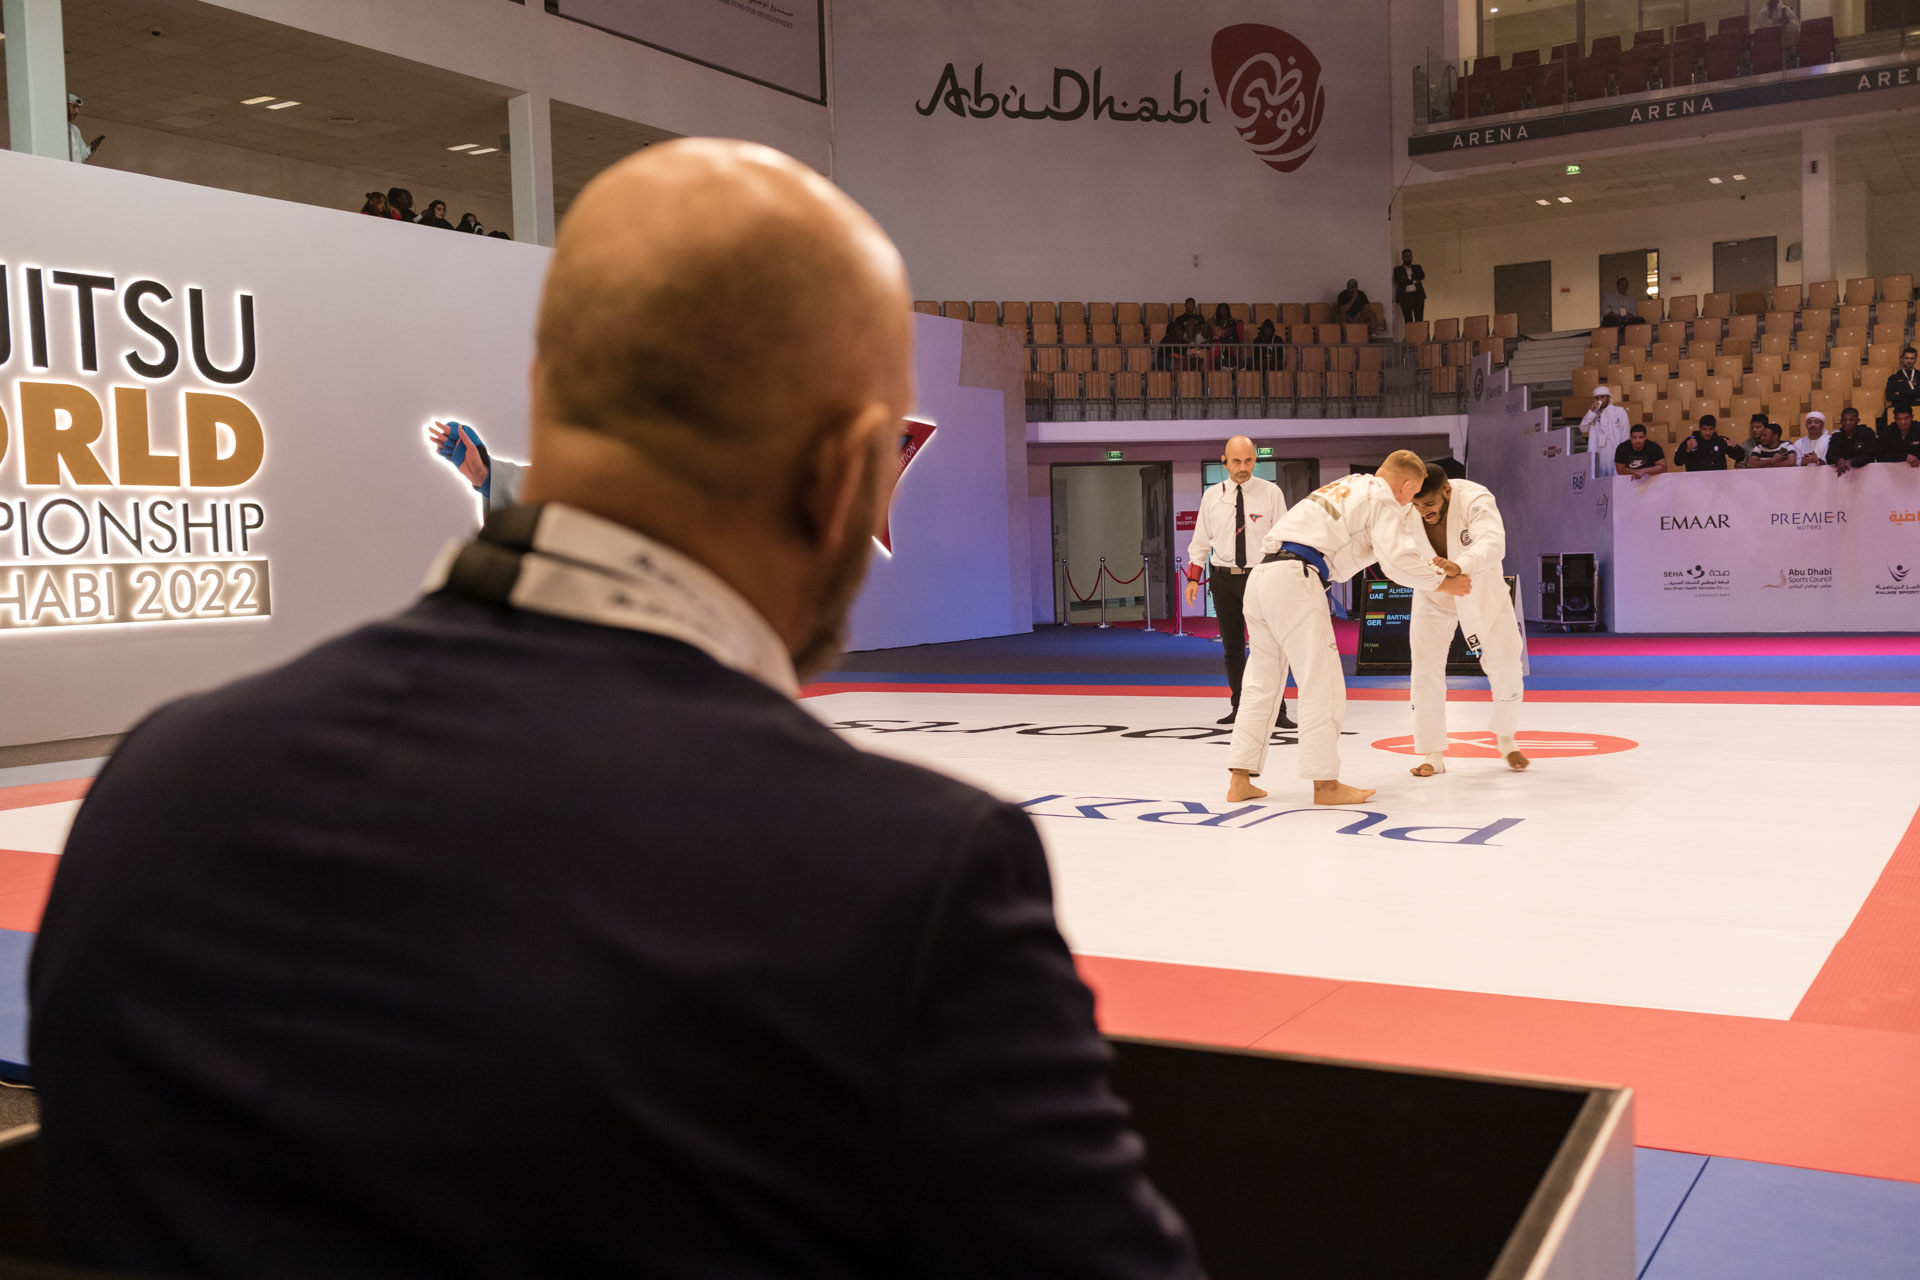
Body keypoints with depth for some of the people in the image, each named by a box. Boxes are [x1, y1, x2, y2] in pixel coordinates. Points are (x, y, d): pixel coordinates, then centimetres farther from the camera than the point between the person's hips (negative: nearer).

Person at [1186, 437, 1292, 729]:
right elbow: (1201, 539, 10)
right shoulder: (1212, 495, 5)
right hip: (1223, 577, 3)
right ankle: (1239, 706, 21)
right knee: (1232, 647, 10)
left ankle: (1276, 710, 1)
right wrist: (1193, 578, 5)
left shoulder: (1271, 493, -2)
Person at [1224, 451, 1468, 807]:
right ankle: (1325, 784, 0)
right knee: (1321, 682, -3)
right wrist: (1444, 583, 8)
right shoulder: (1383, 500, 3)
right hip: (1294, 579, -9)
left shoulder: (1345, 487, 30)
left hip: (1261, 575, 9)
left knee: (1262, 681, 13)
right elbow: (1399, 560, -5)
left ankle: (1240, 780, 14)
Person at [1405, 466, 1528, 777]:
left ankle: (1506, 740, 29)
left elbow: (1492, 543, -51)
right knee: (1426, 670, -5)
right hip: (1433, 594, 1)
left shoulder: (1475, 499, -35)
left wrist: (1459, 566, -70)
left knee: (1505, 666, 4)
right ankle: (1433, 755, 6)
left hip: (1482, 589, -1)